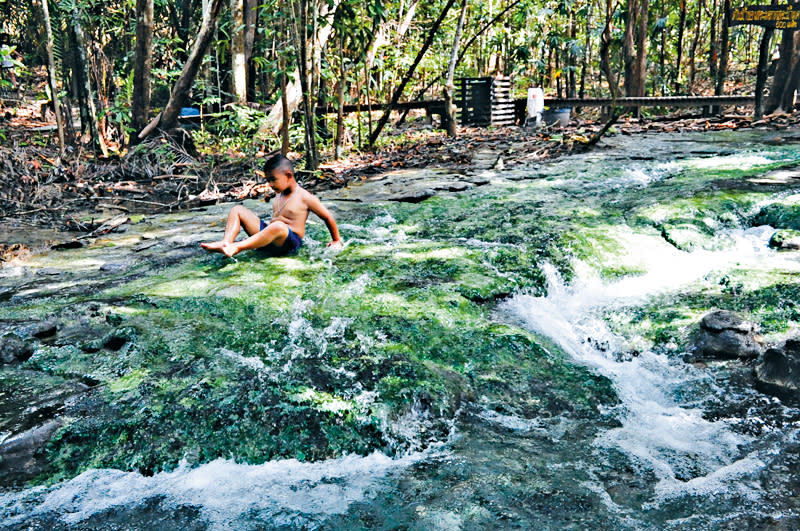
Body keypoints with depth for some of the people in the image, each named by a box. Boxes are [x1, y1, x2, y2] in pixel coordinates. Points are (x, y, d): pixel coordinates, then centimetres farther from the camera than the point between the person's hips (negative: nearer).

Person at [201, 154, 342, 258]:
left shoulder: (305, 198, -6)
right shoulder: (279, 194, 16)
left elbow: (328, 217, 1)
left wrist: (336, 240, 9)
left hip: (290, 242, -8)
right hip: (268, 234, 8)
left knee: (278, 227, -44)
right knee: (237, 210, -1)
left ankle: (236, 247, -46)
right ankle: (226, 243, -28)